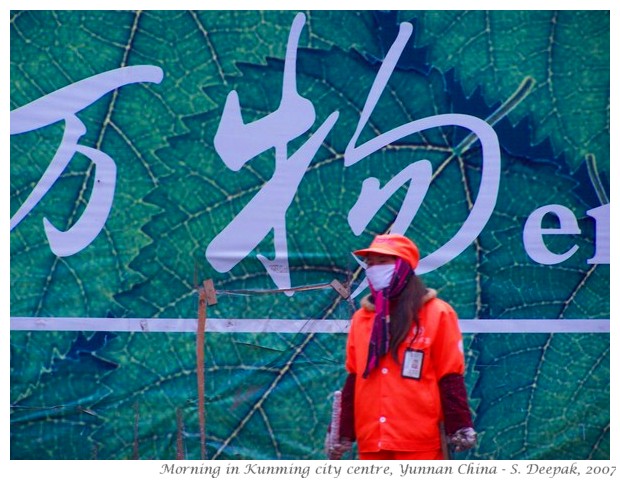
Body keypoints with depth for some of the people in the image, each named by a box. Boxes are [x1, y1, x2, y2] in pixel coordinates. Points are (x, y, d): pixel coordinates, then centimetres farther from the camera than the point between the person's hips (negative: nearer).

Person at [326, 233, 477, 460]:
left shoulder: (437, 313, 1)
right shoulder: (362, 318, 14)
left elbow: (451, 378, -2)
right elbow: (353, 379, 17)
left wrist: (460, 428, -9)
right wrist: (342, 433, 14)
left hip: (419, 442, -5)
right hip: (371, 441, 5)